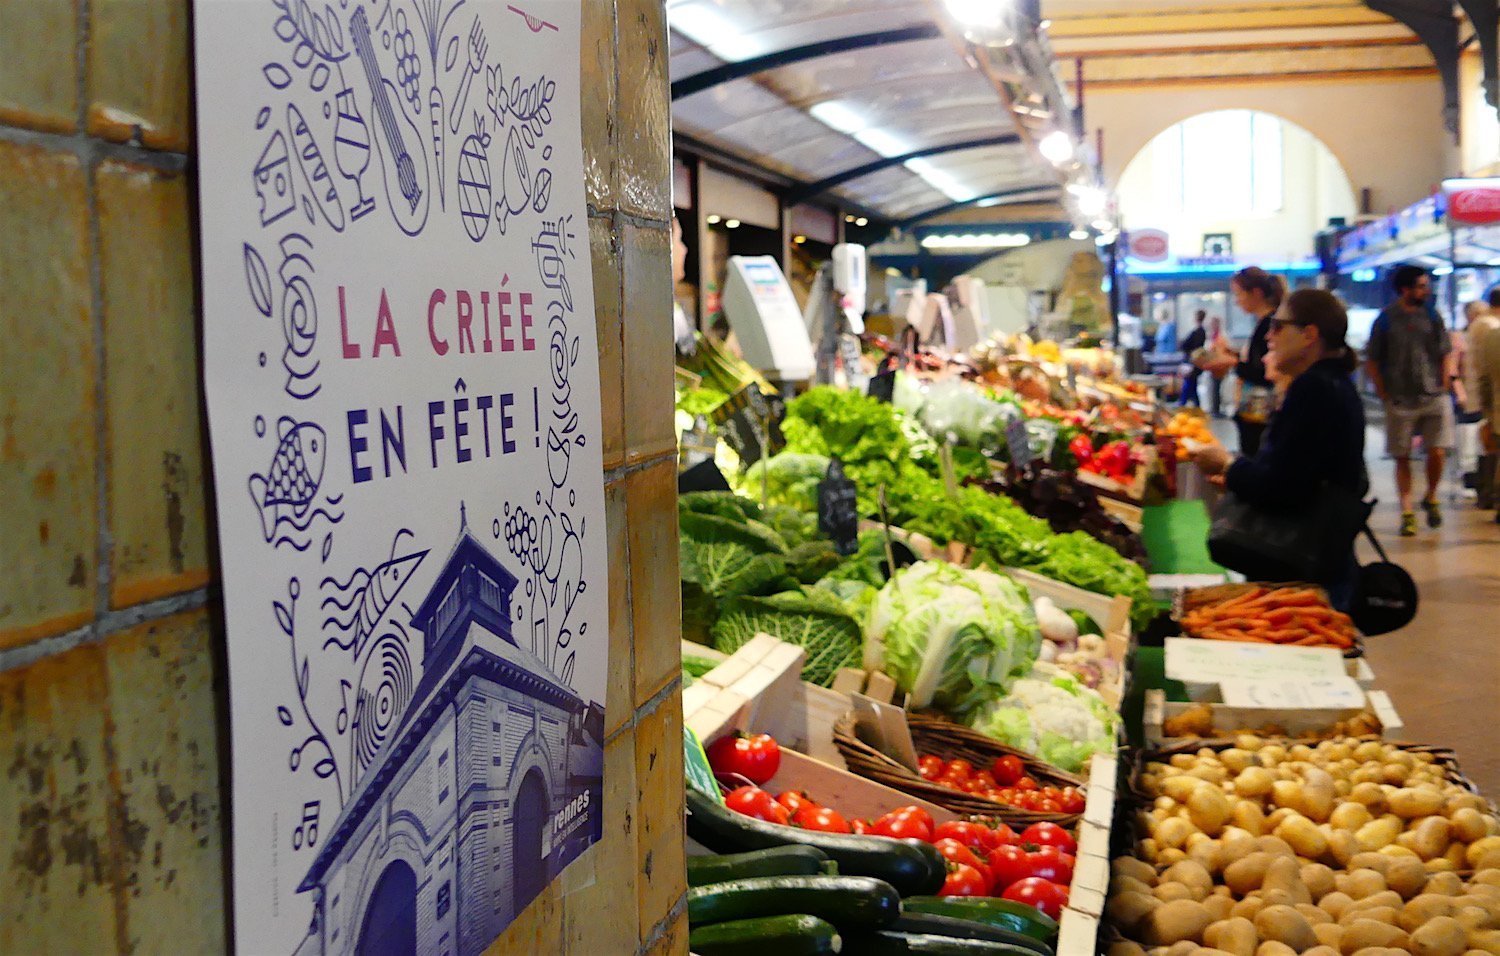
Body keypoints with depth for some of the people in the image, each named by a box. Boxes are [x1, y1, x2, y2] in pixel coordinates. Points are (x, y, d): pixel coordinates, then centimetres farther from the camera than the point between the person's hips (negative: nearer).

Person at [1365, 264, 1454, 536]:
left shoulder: (1431, 317, 5)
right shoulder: (1386, 320, -1)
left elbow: (1445, 355, 11)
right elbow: (1372, 361, 3)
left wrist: (1442, 389, 3)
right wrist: (1385, 396, -1)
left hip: (1434, 399, 1)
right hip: (1401, 402, -1)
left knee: (1437, 453, -7)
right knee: (1402, 458, 3)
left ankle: (1431, 498, 19)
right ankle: (1407, 513, 10)